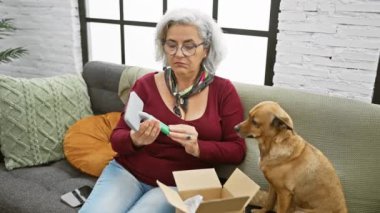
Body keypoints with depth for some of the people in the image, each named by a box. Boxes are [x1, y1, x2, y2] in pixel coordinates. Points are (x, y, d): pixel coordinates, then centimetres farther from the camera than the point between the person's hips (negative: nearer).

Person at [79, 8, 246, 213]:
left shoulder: (223, 90, -1)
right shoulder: (146, 84, 0)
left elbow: (237, 149, -3)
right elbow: (117, 138, 2)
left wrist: (197, 148, -21)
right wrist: (135, 139, -22)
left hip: (179, 186, -1)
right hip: (127, 172, 1)